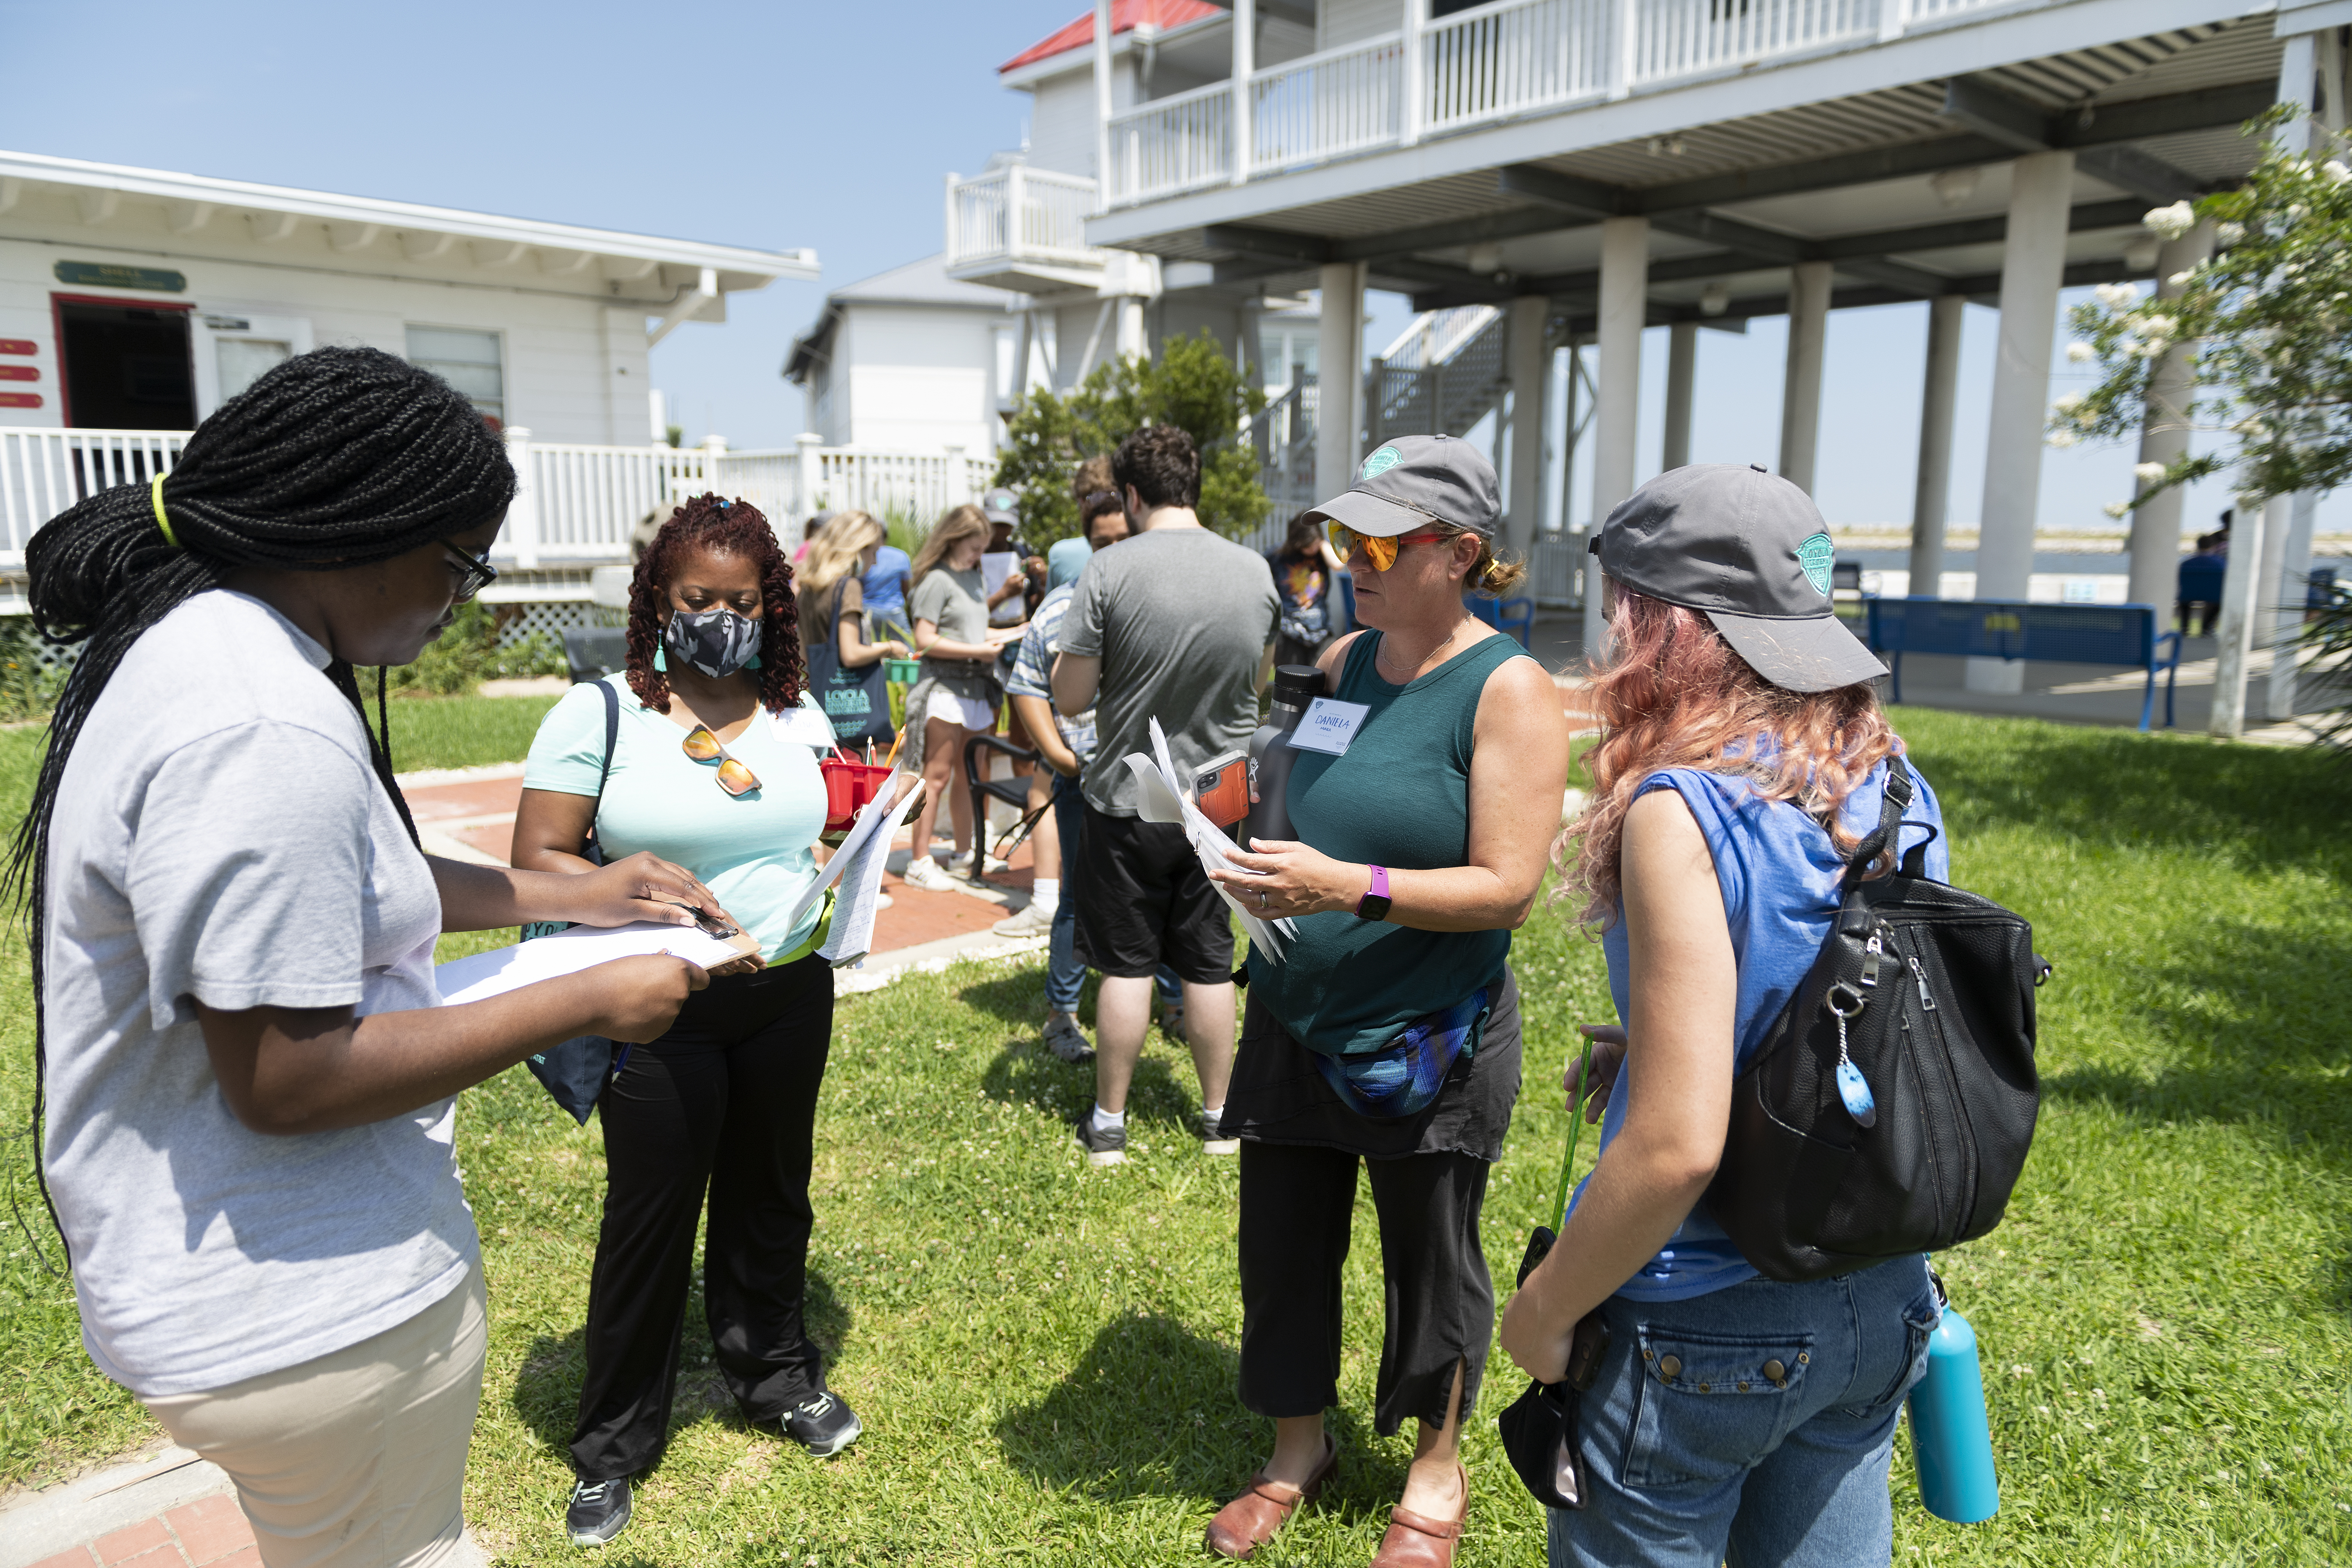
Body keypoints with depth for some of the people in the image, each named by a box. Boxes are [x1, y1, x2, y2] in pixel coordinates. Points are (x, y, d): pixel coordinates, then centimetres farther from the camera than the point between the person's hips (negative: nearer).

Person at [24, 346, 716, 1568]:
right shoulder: (263, 733, -30)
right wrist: (589, 1002, -22)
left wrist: (568, 896, 10)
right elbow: (285, 1080, -29)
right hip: (306, 1313, -10)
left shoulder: (197, 643, 5)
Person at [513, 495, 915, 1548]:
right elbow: (538, 860, -11)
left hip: (790, 995, 4)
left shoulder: (795, 714, 5)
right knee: (649, 1215, 7)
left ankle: (775, 1377, 41)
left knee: (769, 1193, 19)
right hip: (663, 1007, -4)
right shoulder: (597, 712, -8)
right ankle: (613, 1444, 28)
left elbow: (832, 827, 15)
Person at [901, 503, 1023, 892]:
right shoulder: (936, 580, -7)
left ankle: (966, 852, 25)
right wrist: (977, 651, -16)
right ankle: (919, 863, -3)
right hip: (944, 687, -8)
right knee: (937, 777, -7)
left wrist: (1017, 632, 11)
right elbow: (925, 640, -14)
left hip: (976, 688, 8)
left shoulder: (973, 577, 18)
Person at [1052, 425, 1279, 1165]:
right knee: (1209, 966, 13)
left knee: (1127, 965, 8)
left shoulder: (1108, 573, -14)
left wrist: (1068, 648, 7)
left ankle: (1109, 1123, 20)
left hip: (1129, 801, -3)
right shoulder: (1255, 571, -1)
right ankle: (1219, 1117, 26)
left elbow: (1069, 699, -11)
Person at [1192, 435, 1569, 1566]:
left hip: (1430, 1040, -5)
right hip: (1297, 1022, 6)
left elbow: (1507, 887, -19)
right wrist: (1254, 866, -3)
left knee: (1431, 1261, 14)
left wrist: (1349, 886, -28)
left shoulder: (1509, 690, -14)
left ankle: (1436, 1475, 39)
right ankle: (1298, 1450, 40)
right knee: (1281, 1247, 15)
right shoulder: (1340, 661, 4)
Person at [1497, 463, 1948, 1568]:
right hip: (1879, 1303, 7)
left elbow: (1678, 1148, -26)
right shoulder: (1896, 788, -1)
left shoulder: (1682, 814, -24)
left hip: (1711, 1324, -7)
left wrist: (1542, 1310, -12)